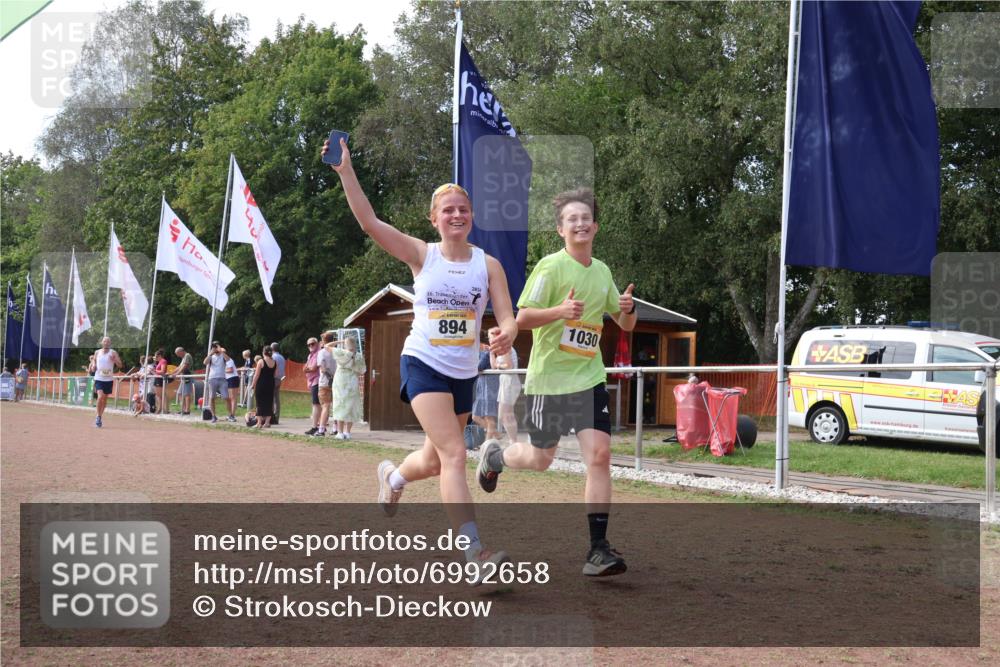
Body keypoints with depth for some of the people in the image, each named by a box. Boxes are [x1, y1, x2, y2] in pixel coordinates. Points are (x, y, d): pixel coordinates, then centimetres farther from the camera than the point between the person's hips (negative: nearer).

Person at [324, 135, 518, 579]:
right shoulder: (421, 255, -3)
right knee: (454, 454, -19)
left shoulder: (488, 265, 1)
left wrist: (507, 334, -29)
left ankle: (393, 476, 52)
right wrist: (345, 171, -19)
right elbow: (369, 221, -11)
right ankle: (474, 553, -20)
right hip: (423, 364, -4)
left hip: (465, 372, 4)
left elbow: (507, 317, -5)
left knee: (434, 462, 17)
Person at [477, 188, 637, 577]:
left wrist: (628, 309, -6)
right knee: (540, 460, 10)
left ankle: (598, 549, -7)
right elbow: (521, 318, -14)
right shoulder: (551, 266, -10)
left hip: (589, 377, 4)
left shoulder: (602, 271, 8)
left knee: (599, 455, -11)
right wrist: (560, 310, -31)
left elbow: (624, 325, 17)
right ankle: (494, 455, 44)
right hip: (549, 378, -4)